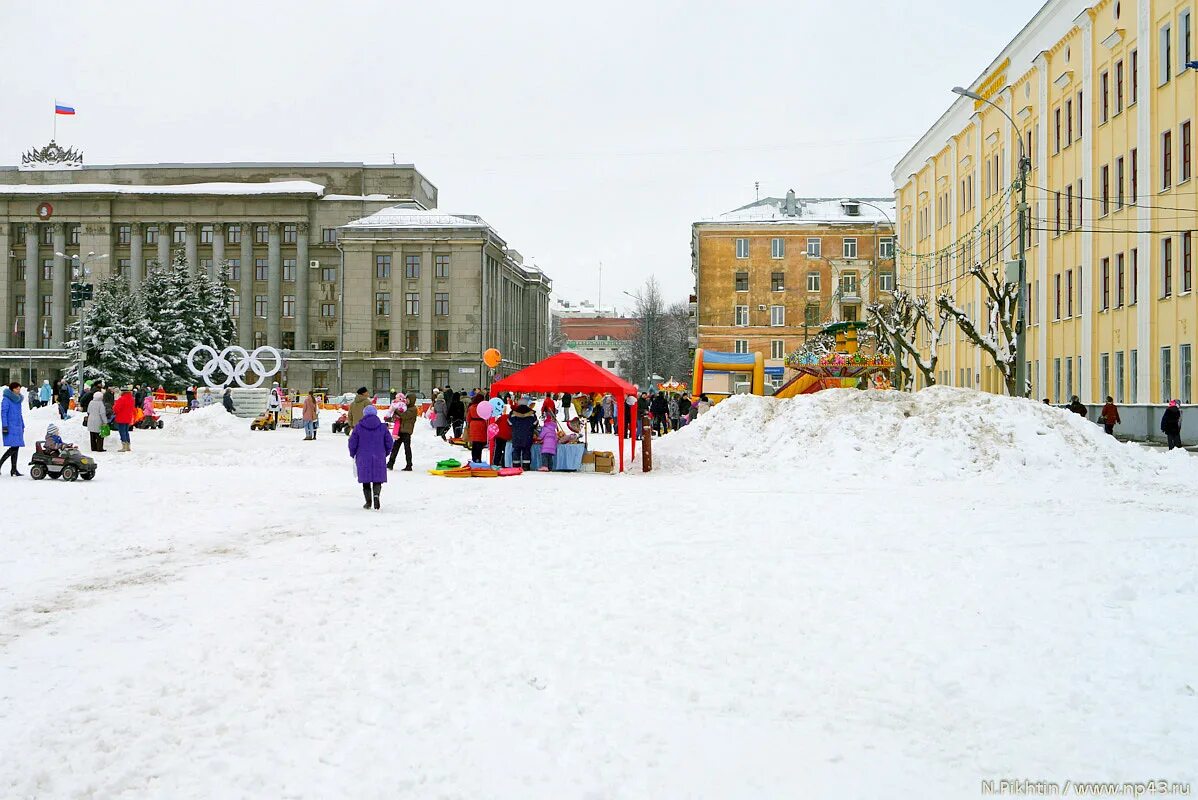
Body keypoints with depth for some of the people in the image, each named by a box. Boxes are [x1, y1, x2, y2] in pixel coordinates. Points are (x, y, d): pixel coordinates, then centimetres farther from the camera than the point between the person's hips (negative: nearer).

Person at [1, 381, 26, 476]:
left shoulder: (18, 400, 17)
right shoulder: (6, 399, -7)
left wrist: (22, 426, 23)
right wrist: (4, 427, -16)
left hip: (18, 428, 8)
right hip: (10, 428, -8)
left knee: (16, 448, 4)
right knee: (13, 448, -15)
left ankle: (14, 469, 6)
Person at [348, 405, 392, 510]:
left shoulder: (358, 427, -5)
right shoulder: (382, 427, -1)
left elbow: (352, 443, -1)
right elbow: (389, 443, 3)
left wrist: (353, 454, 17)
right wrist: (384, 454, 19)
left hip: (363, 458, 0)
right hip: (379, 458, 0)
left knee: (366, 481, 11)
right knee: (378, 479, 5)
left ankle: (368, 502, 12)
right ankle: (376, 494, -22)